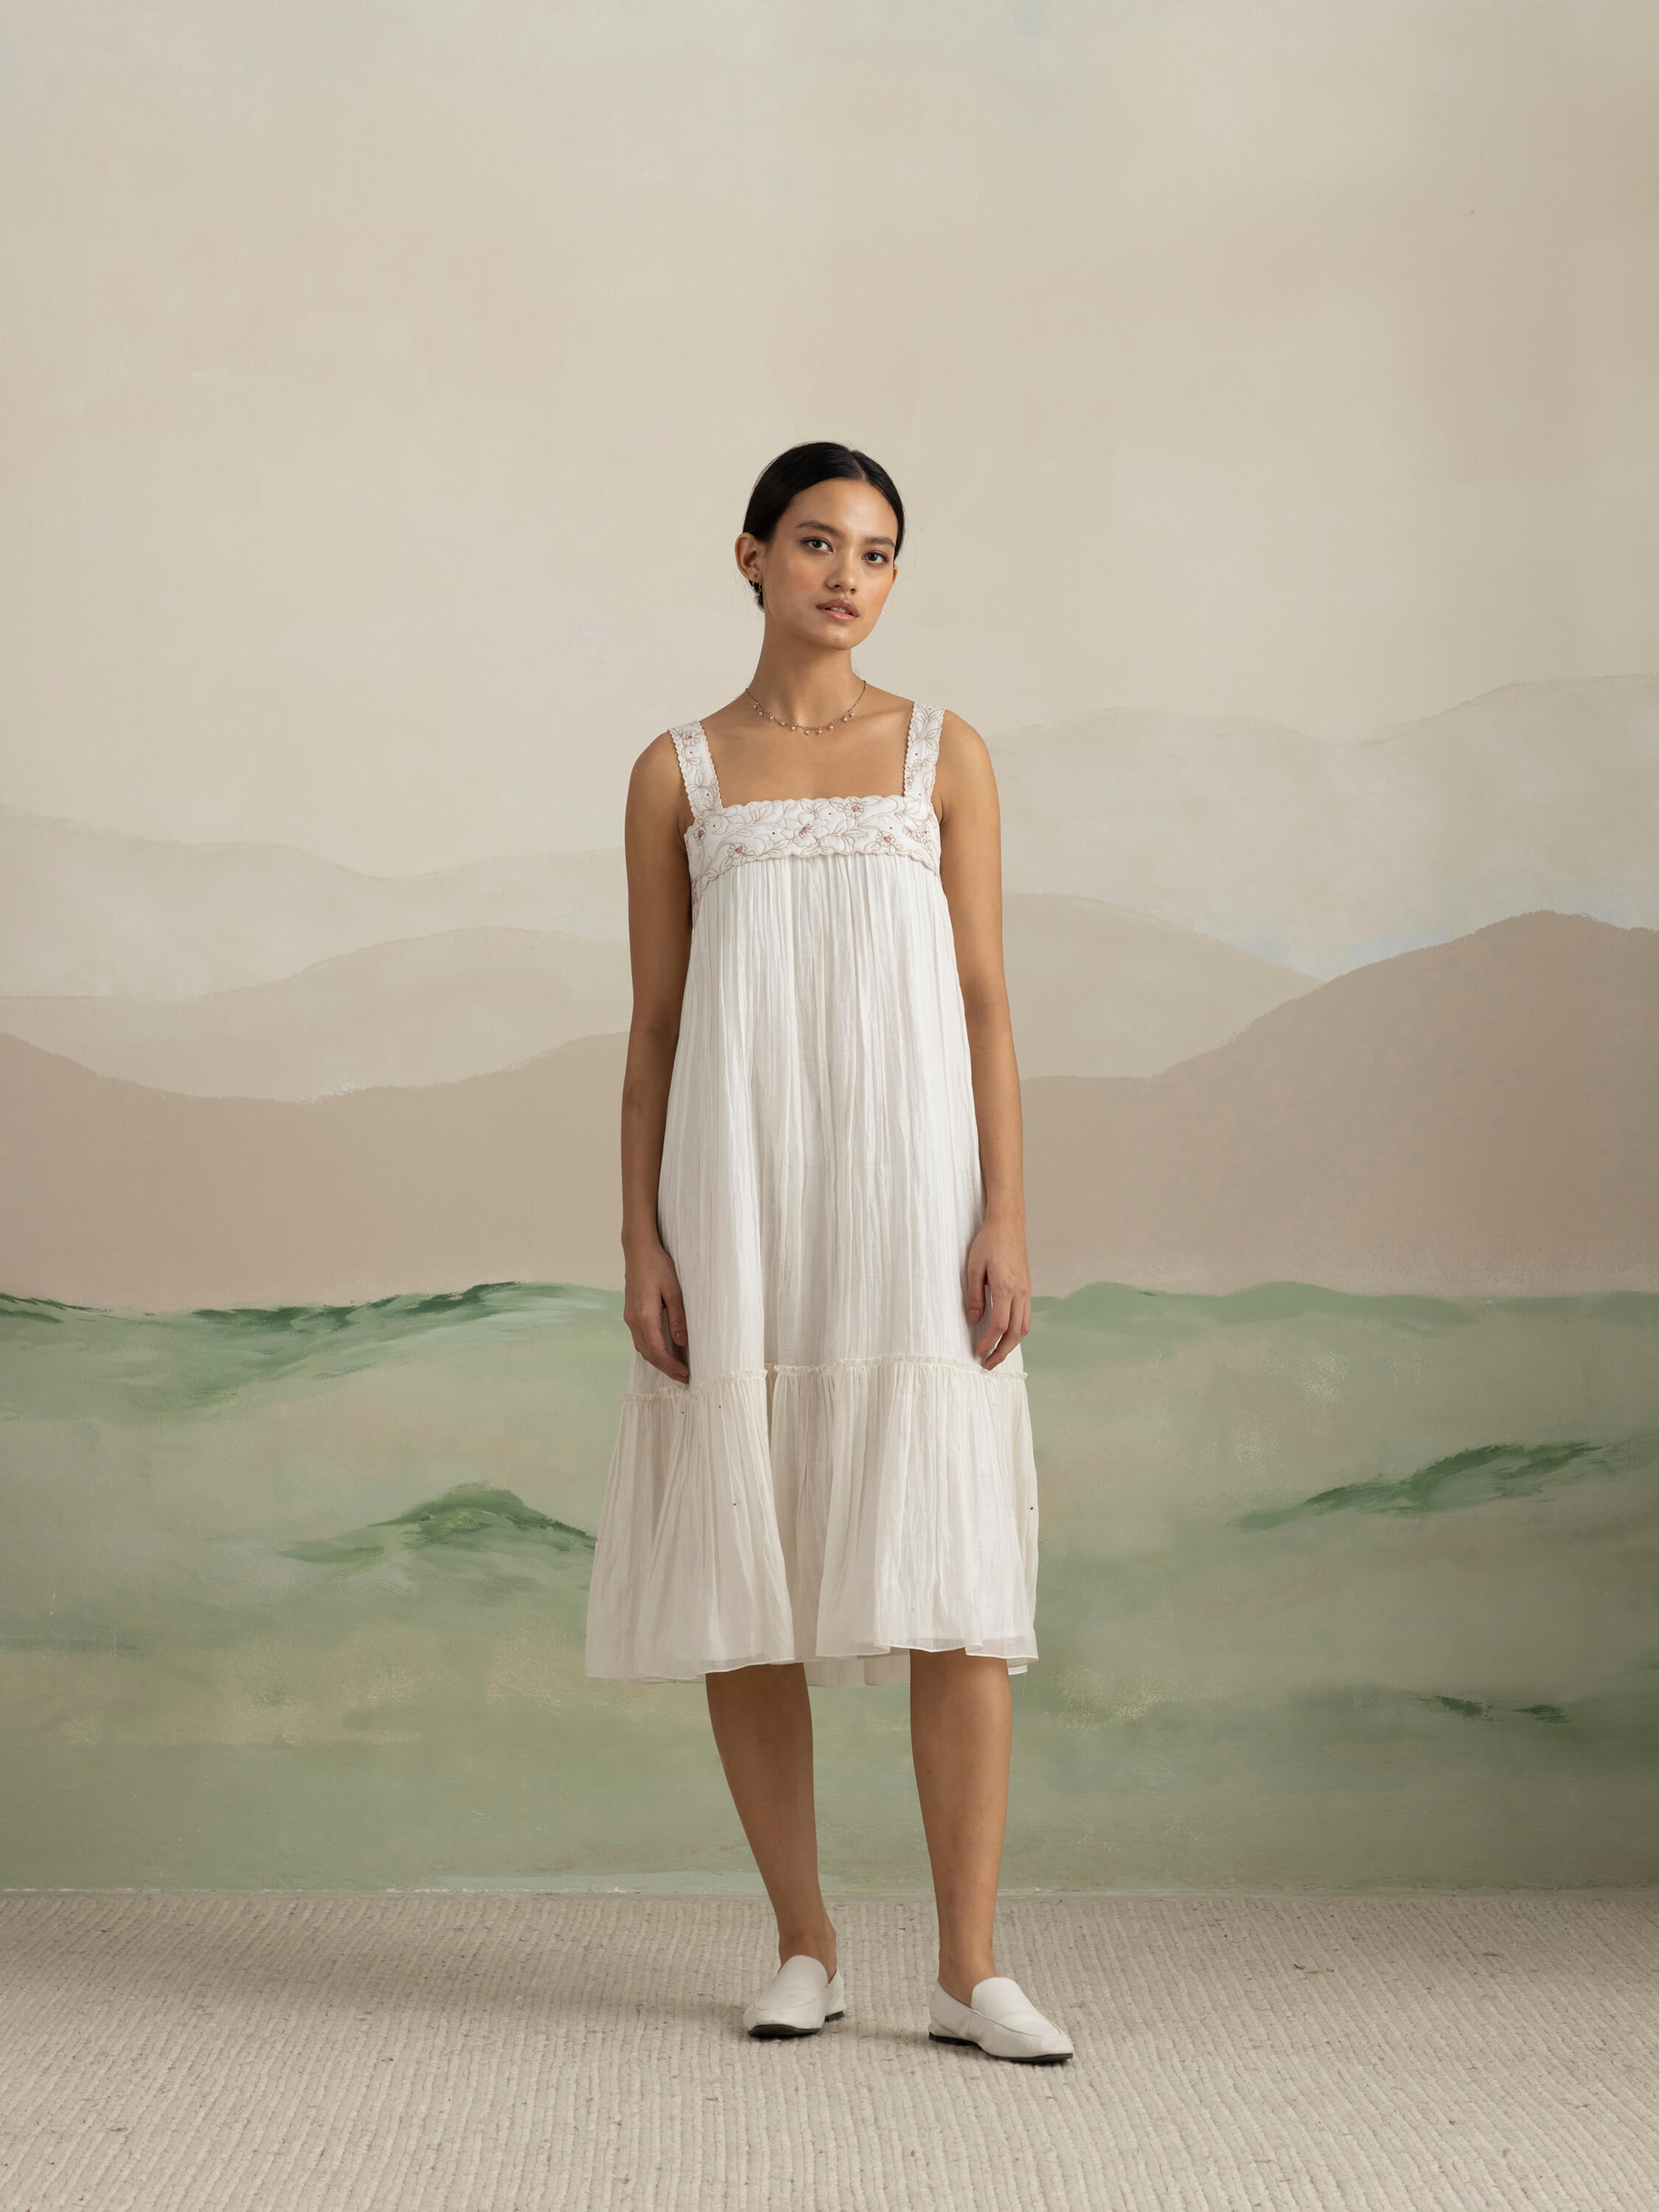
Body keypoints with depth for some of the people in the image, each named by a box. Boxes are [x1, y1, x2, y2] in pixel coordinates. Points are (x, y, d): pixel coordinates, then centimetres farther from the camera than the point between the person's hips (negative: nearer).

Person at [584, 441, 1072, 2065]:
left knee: (951, 1574, -6)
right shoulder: (679, 773, 9)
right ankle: (806, 1947, 16)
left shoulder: (944, 754, 9)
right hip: (735, 1197, 1)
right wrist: (641, 1242, -1)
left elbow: (984, 1002, 5)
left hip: (907, 1184, -1)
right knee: (744, 1575, 2)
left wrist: (1004, 1219, -4)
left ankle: (970, 1971, -1)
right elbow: (653, 1025, 8)